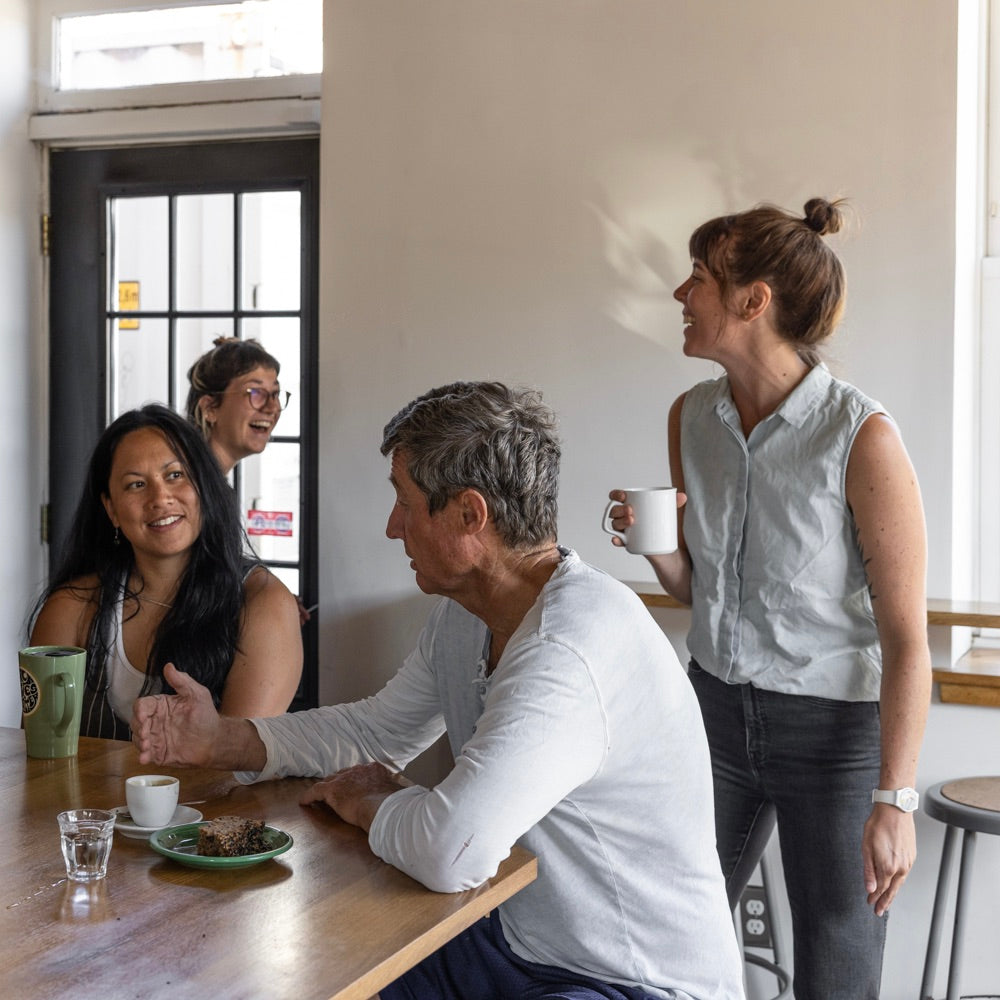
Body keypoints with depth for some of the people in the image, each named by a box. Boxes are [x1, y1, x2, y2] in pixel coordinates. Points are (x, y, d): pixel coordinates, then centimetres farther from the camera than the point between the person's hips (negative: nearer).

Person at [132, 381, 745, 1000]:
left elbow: (452, 851, -38)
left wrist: (367, 801, -15)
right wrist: (225, 742, 5)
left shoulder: (573, 646, -30)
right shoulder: (464, 617, 3)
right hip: (516, 939, 9)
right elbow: (376, 730, 19)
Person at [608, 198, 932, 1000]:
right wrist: (654, 543, -11)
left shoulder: (861, 435, -19)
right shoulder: (692, 416, 0)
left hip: (836, 727, -5)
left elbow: (906, 636, -17)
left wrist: (894, 800, -19)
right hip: (718, 710, 5)